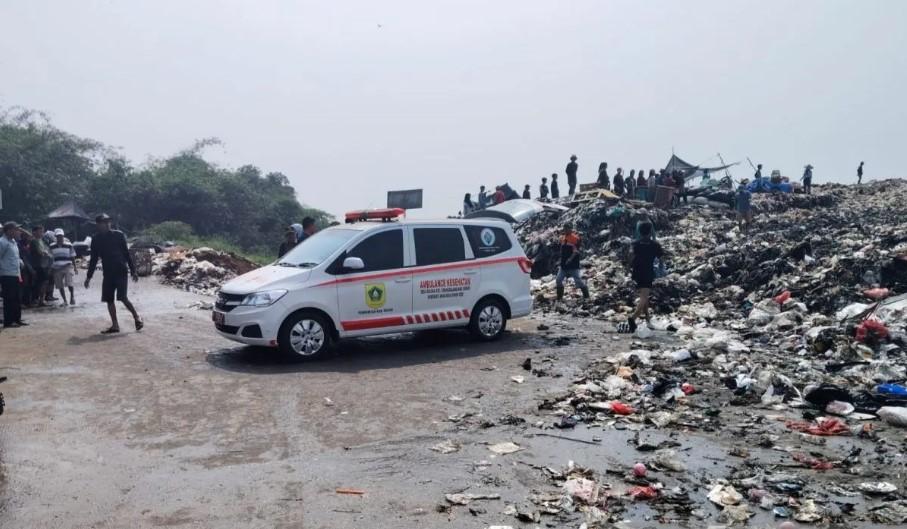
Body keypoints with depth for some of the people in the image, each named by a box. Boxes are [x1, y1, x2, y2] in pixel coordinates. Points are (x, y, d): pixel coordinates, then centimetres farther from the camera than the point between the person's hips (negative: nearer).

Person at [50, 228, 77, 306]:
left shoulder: (69, 245, 2)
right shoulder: (52, 246, 6)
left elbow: (73, 258, 6)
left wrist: (75, 268, 5)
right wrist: (51, 268, 9)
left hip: (67, 267, -3)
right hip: (57, 268, 3)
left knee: (69, 283, -18)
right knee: (60, 286, 6)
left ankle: (72, 297, 5)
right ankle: (64, 301, 18)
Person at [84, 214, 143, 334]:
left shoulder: (118, 235, -4)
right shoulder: (96, 239, 6)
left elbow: (126, 253, 0)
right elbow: (94, 259, 13)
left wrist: (133, 271, -1)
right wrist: (89, 276, 12)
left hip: (121, 272, -5)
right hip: (108, 273, 5)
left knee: (123, 298, -13)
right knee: (109, 300, 2)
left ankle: (137, 317, 7)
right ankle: (115, 325, 11)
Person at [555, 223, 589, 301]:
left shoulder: (575, 238, -11)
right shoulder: (563, 238, 12)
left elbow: (576, 251, -18)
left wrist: (570, 259, -29)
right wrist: (562, 260, 16)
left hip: (573, 264, -7)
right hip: (564, 264, 7)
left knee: (578, 281, -5)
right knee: (558, 280, 6)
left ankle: (586, 296, 9)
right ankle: (559, 297, 17)